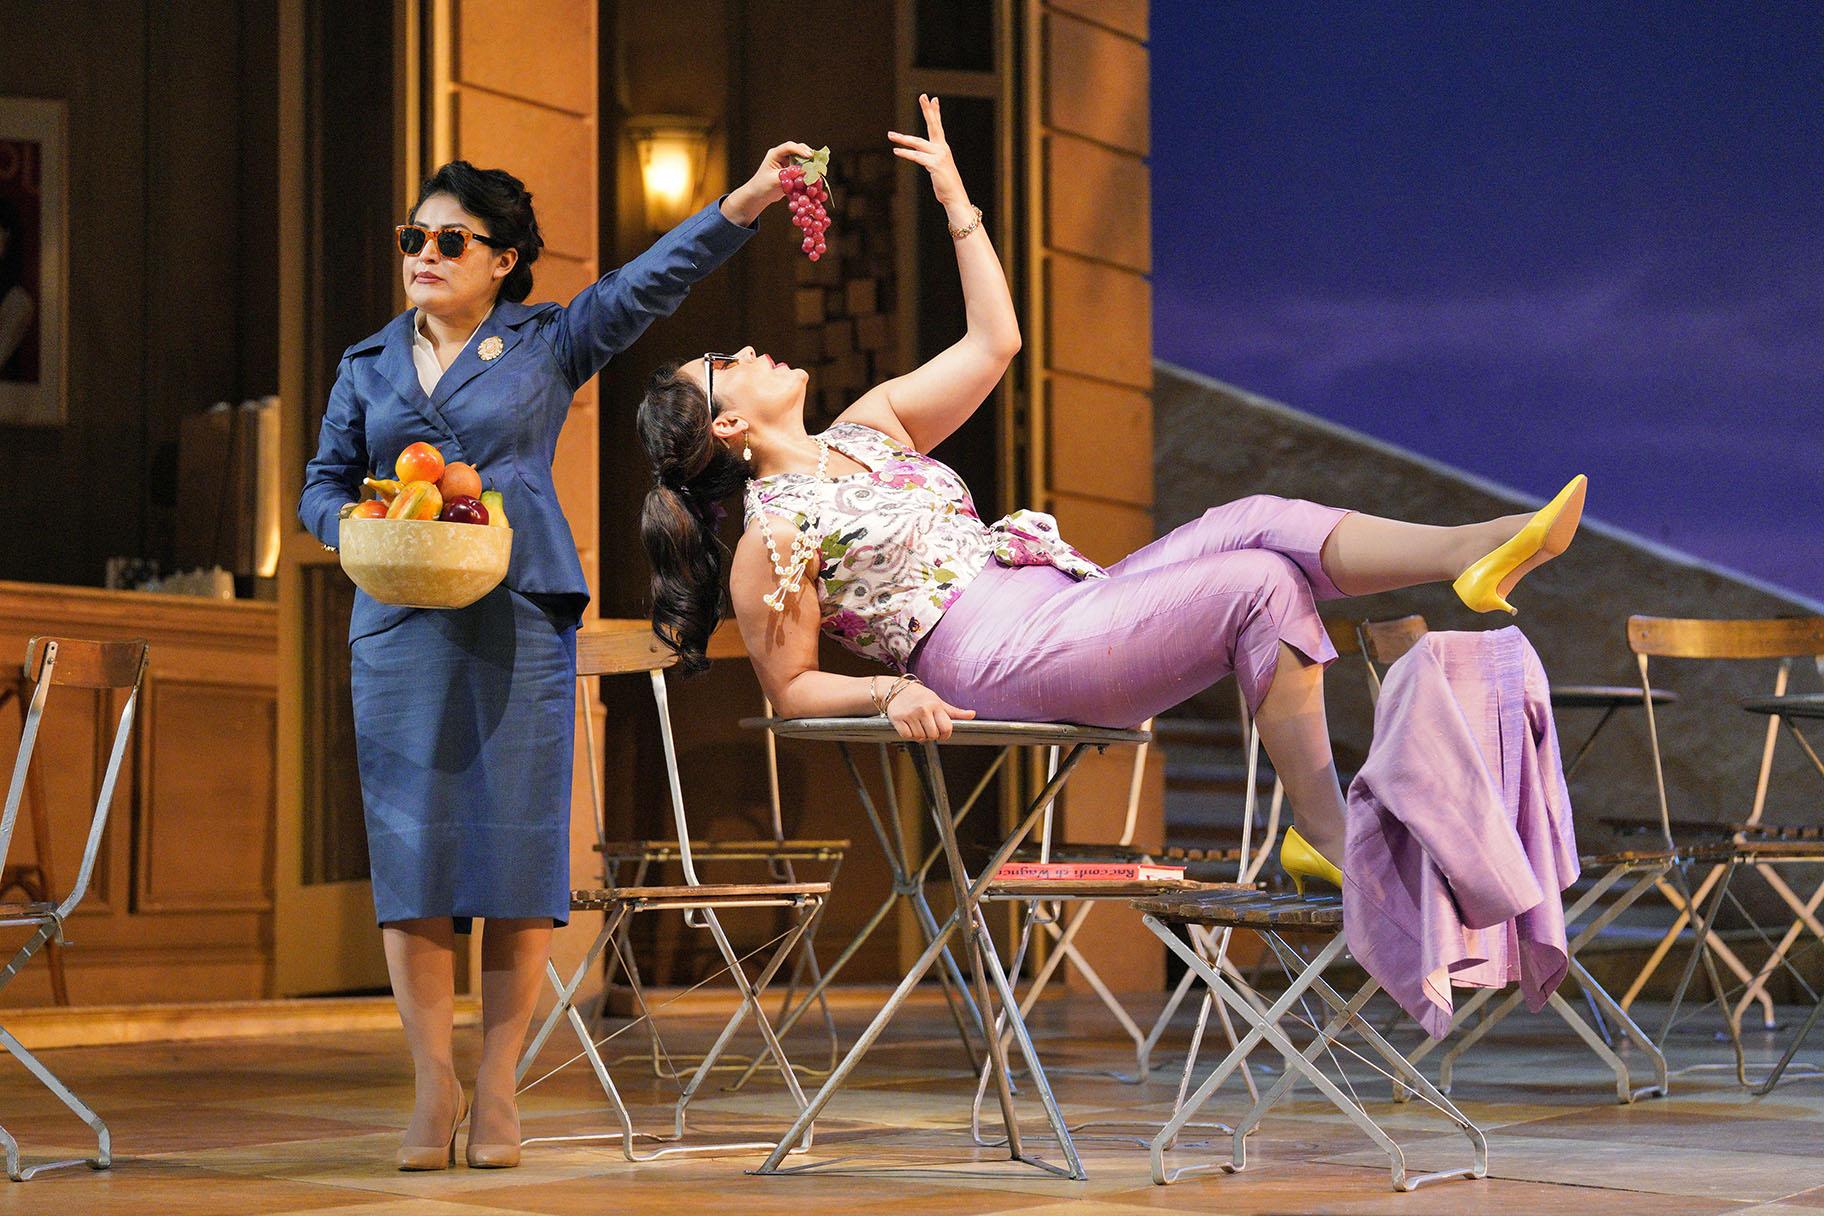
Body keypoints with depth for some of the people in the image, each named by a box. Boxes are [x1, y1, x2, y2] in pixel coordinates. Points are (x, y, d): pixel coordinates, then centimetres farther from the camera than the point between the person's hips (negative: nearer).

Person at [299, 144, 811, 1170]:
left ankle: (497, 1092, 2)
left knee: (517, 847, -5)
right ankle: (435, 1089, 3)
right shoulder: (368, 367, 18)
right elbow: (324, 483, 19)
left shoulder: (549, 343, 10)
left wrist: (750, 198, -9)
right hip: (402, 624, 2)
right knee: (411, 850, -3)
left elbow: (657, 277, 2)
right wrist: (357, 524, -4)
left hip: (521, 620, -2)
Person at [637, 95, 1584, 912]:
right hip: (994, 660, -8)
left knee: (1261, 525, -14)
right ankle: (1326, 836, -24)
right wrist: (891, 694, -19)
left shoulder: (868, 427, 20)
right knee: (1261, 585, -22)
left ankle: (1480, 552, -29)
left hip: (1062, 605, 8)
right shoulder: (773, 534, -1)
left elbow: (992, 342, 21)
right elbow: (789, 688, -1)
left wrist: (956, 199, 21)